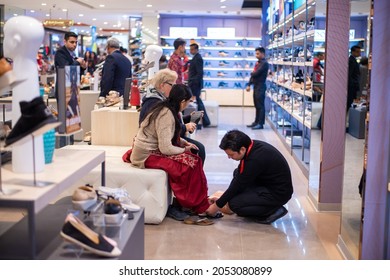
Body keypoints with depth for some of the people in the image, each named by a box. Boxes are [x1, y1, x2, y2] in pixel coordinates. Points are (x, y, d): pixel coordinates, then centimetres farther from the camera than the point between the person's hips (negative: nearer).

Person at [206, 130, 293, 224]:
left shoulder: (256, 159, -29)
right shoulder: (253, 146, -3)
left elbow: (238, 185, -18)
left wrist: (217, 205, -6)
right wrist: (224, 198, 11)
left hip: (278, 194, -10)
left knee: (234, 204, -15)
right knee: (238, 174, 15)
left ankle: (273, 211, -3)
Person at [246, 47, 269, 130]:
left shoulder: (264, 63, -13)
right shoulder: (258, 63, 16)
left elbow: (256, 73, -20)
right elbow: (253, 74, 17)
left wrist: (252, 74, 3)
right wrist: (249, 85, 9)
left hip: (260, 86, -9)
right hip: (256, 86, 9)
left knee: (260, 106, -6)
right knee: (257, 105, 13)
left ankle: (260, 124, -3)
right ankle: (256, 122, 19)